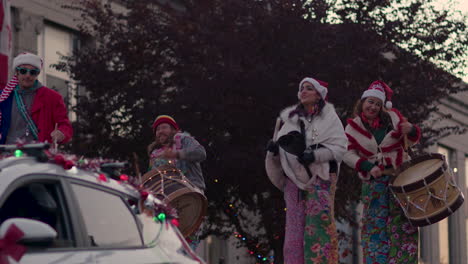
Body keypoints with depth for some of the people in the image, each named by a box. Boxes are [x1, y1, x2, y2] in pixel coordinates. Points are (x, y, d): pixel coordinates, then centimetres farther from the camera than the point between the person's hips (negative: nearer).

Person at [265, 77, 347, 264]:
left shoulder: (328, 117, 5)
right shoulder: (291, 119, 17)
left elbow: (340, 147, -4)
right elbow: (282, 147, 16)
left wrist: (316, 155, -17)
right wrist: (274, 149, -7)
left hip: (320, 177, -3)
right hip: (295, 177, 4)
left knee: (319, 222, -10)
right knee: (295, 225, -2)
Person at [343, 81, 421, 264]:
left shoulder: (392, 117, 5)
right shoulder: (353, 128, 4)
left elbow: (411, 141, 13)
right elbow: (348, 154, -4)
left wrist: (411, 130, -11)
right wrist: (369, 167, -18)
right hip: (373, 182, 0)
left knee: (402, 224, -6)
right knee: (374, 225, -2)